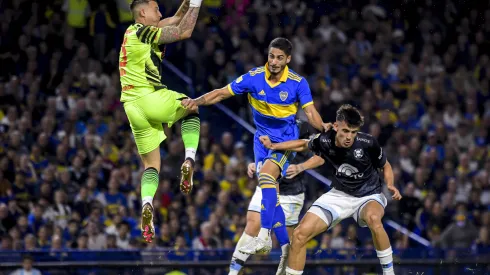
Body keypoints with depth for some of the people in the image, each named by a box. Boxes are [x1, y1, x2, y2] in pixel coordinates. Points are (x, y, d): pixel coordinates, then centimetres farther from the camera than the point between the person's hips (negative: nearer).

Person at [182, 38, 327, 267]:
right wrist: (197, 101, -23)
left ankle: (264, 235, -33)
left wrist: (325, 129, -28)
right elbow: (222, 93, -9)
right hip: (263, 138, 4)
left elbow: (311, 113, -11)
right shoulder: (254, 77, -10)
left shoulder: (298, 83, -13)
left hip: (286, 139, -4)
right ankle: (286, 246, 10)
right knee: (267, 189, 1)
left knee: (266, 173, -29)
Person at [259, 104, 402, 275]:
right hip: (339, 195, 3)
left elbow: (386, 166, -2)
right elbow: (304, 145, 8)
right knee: (300, 234, -11)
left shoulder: (368, 144, -22)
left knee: (373, 218, -39)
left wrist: (390, 185, -21)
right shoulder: (324, 141, -17)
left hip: (368, 196, -3)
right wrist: (273, 146, 0)